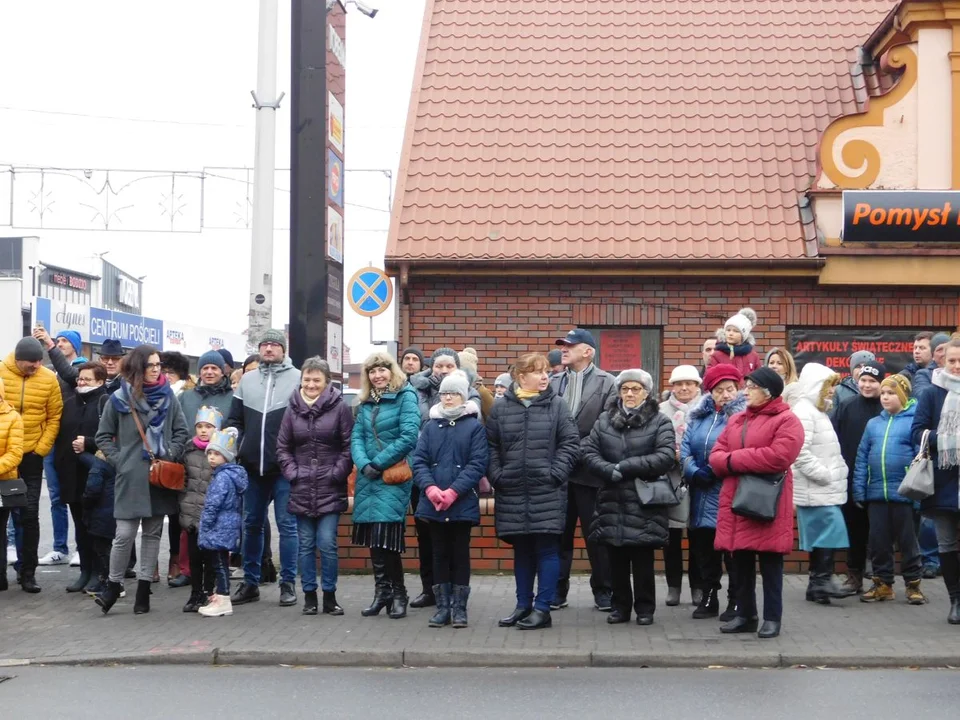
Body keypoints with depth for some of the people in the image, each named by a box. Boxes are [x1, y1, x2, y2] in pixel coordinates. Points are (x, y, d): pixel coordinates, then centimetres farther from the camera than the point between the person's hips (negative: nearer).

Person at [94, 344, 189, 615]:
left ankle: (144, 588, 16)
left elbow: (181, 432, 8)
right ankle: (113, 585, 11)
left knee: (153, 533, 8)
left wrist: (170, 455, -5)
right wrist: (118, 460, -4)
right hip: (131, 477, -3)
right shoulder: (120, 399, -1)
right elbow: (103, 436, 6)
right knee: (125, 534, -7)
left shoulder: (168, 396, 5)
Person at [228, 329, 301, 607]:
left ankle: (288, 583, 8)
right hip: (253, 466, 4)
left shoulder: (298, 378, -1)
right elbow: (235, 420, 14)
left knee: (287, 525, 0)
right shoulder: (246, 380, 11)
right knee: (252, 524, 11)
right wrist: (235, 452, 2)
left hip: (285, 467, -4)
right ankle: (250, 582, 20)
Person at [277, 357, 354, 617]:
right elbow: (283, 447, 11)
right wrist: (292, 472, 0)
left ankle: (329, 596, 8)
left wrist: (336, 473, -9)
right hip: (301, 489, 3)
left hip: (330, 490, -3)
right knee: (306, 545, 8)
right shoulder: (293, 408, 6)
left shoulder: (340, 407, -3)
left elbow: (349, 446, -3)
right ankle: (309, 595, 17)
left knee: (327, 544, -3)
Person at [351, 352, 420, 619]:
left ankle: (397, 593, 1)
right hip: (368, 477, 6)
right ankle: (383, 592, 15)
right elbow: (357, 437, 9)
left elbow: (409, 436, -13)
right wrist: (364, 464, -10)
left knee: (386, 534, -12)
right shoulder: (366, 402, 15)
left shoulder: (405, 396, -4)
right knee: (374, 536, 5)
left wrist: (379, 463, -13)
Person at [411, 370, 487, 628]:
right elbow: (419, 461, 3)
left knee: (460, 553, 4)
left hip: (463, 503, -3)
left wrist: (453, 491, -17)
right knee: (440, 553, 8)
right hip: (433, 503, 3)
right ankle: (443, 606, 15)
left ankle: (459, 607, 12)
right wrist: (430, 488, -14)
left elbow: (477, 464, -8)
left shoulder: (474, 427, 0)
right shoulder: (430, 427, 10)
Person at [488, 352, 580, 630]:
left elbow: (570, 443, -2)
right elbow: (491, 446, 7)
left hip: (547, 492, -2)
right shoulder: (501, 408, 5)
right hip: (512, 493, 2)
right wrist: (496, 476, -4)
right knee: (521, 550, 11)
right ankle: (523, 605, 21)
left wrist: (556, 474, -11)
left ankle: (543, 608, 6)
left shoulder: (557, 405, 2)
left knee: (547, 550, 0)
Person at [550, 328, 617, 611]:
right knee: (558, 534, 9)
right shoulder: (553, 383, 11)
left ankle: (603, 590, 14)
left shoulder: (607, 383, -2)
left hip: (590, 471, -4)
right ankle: (556, 590, 17)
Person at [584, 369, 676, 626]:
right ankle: (620, 606, 20)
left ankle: (645, 608, 13)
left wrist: (624, 467, -14)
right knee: (616, 560, 8)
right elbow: (589, 451, 4)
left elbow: (666, 456, -12)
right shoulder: (605, 420, 11)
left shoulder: (659, 421, 0)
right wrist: (610, 470, -15)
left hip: (644, 502, -3)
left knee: (643, 560, 2)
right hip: (612, 502, 3)